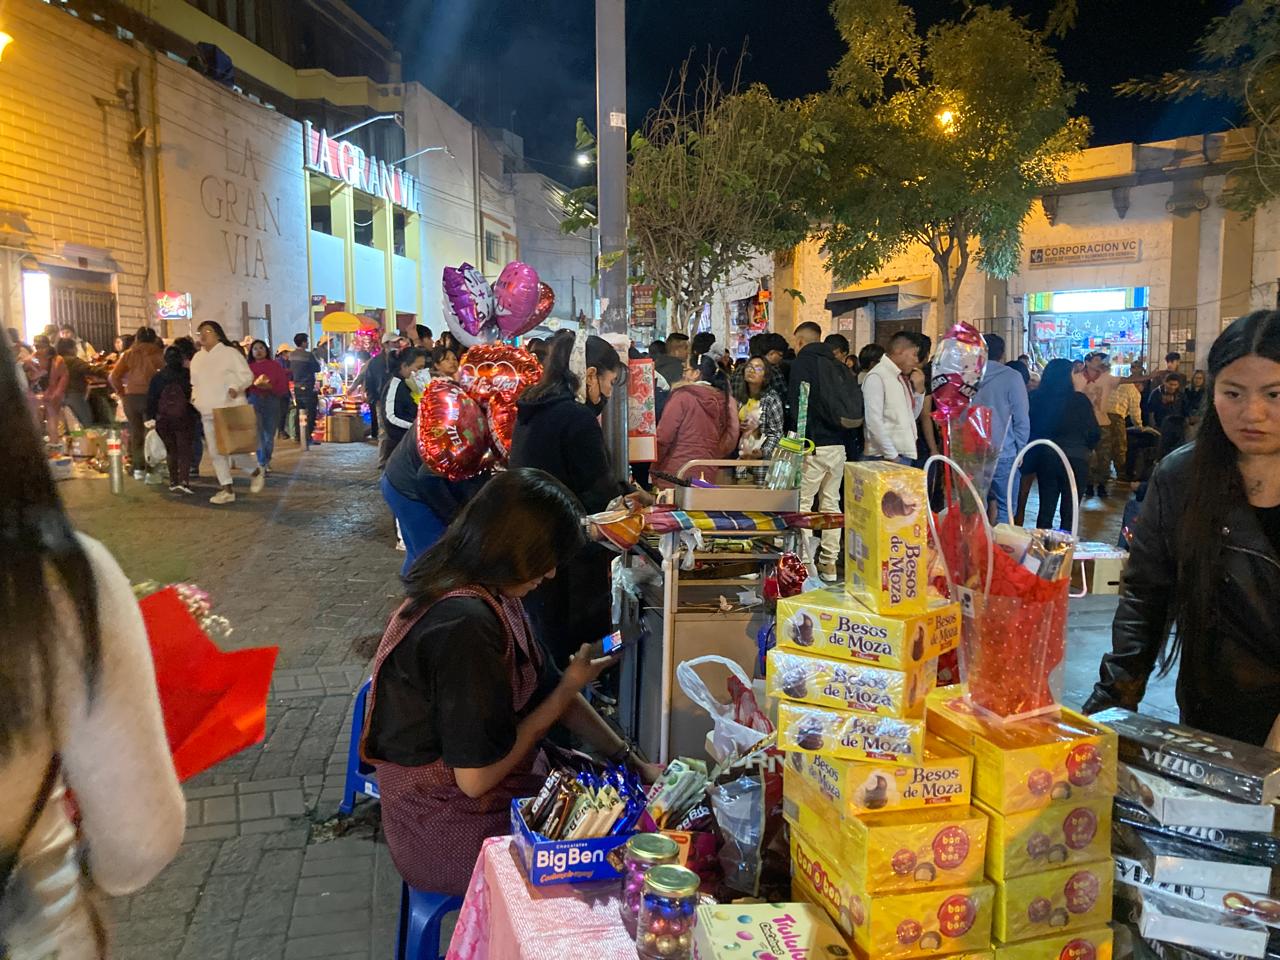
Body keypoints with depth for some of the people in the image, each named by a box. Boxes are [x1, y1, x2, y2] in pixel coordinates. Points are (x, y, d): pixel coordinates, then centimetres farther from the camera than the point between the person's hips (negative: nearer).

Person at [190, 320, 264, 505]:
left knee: (232, 450, -13)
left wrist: (236, 387, -23)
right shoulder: (197, 358, 15)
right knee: (215, 452, 5)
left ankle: (257, 472, 15)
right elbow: (195, 383, 26)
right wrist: (194, 397, 9)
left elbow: (247, 375, -6)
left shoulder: (230, 353, -3)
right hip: (208, 413, 7)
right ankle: (227, 490, 13)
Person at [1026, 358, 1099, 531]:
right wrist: (1086, 447, 12)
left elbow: (1030, 428, 3)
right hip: (1076, 459, -3)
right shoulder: (1079, 400, -12)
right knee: (1069, 512, 7)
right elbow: (1094, 432, -8)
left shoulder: (1036, 398, -5)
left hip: (1045, 458, 3)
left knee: (1046, 509, 13)